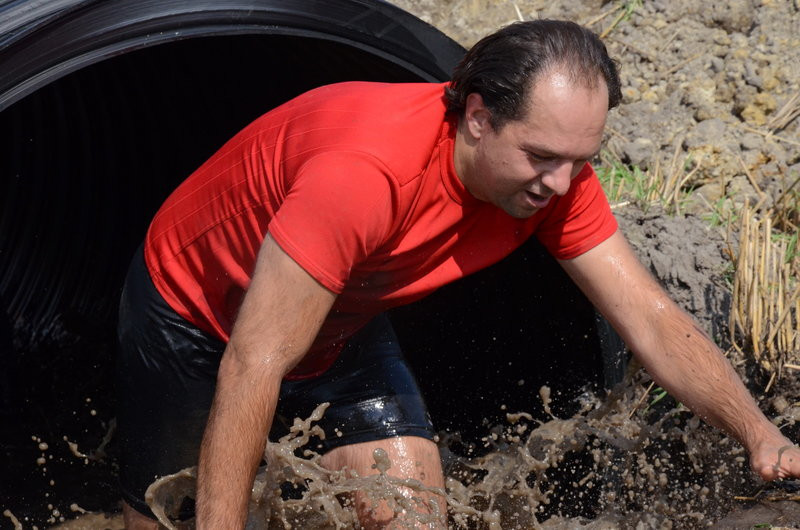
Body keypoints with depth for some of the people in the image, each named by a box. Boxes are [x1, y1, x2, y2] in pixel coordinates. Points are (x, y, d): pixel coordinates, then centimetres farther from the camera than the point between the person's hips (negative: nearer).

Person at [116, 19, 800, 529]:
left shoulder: (553, 176, -22)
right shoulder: (366, 173, -44)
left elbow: (650, 317, -18)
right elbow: (252, 366, -42)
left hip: (343, 325, 6)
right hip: (193, 314, -5)